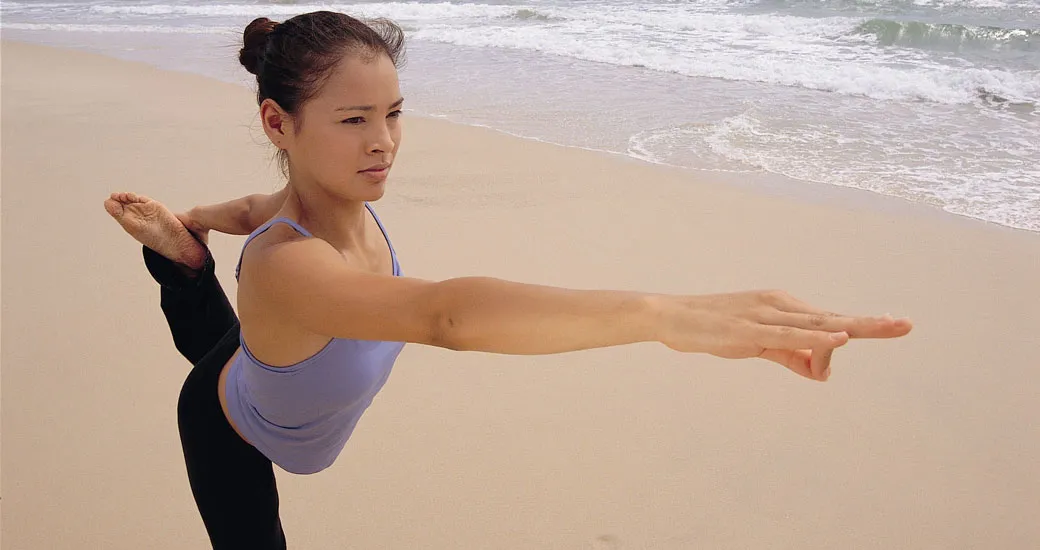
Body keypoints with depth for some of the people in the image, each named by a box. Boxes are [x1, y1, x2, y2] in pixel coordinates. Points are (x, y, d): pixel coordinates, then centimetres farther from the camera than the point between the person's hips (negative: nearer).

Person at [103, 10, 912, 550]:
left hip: (248, 377, 6)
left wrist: (187, 224, 22)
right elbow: (445, 314, -70)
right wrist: (667, 314, -81)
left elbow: (262, 208, -2)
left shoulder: (344, 198, -26)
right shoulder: (284, 267, -51)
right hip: (229, 438, -6)